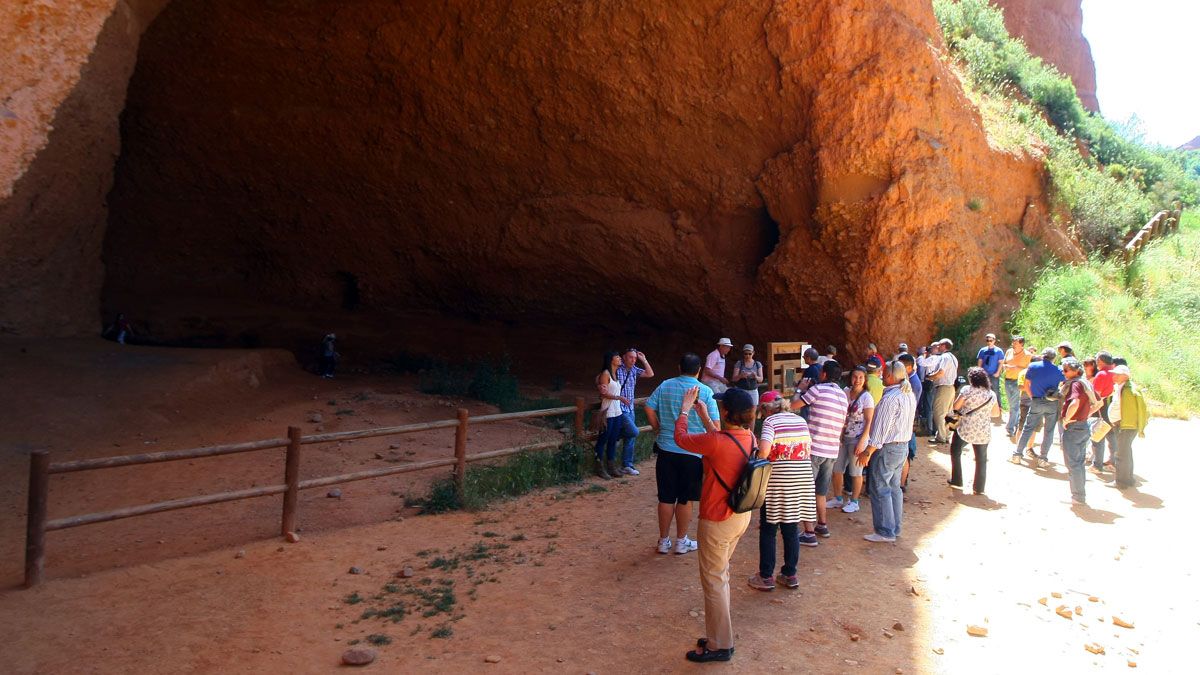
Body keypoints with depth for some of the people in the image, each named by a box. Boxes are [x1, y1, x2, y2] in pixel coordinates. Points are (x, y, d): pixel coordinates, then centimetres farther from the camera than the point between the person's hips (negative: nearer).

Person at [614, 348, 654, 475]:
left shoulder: (634, 370, 7)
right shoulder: (617, 370, -14)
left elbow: (650, 374, 8)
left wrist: (644, 360, -3)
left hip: (630, 409, 7)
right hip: (620, 409, -7)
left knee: (630, 437, 8)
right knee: (634, 432, -17)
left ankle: (626, 466, 15)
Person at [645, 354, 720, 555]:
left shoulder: (665, 386, 0)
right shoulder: (705, 391, -7)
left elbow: (649, 408, -4)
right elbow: (714, 425, -8)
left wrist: (659, 430, 9)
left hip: (666, 450, 2)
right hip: (693, 453, -2)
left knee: (666, 498, 11)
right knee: (685, 499, 9)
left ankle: (664, 541, 20)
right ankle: (681, 542, 19)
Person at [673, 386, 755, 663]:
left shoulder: (717, 442, -28)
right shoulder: (749, 438, -4)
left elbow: (680, 438, -12)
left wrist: (685, 408, 1)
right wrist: (704, 416, 17)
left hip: (717, 521, -8)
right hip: (741, 516, 8)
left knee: (713, 581, 6)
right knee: (720, 575, 21)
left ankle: (720, 645, 17)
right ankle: (718, 635, 32)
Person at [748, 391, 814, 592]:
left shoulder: (770, 421, -7)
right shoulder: (801, 420, 10)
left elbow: (764, 451, -20)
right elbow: (808, 449, 12)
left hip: (777, 481, -5)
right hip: (802, 479, 5)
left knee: (768, 530, 6)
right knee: (791, 528, 15)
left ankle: (766, 576, 11)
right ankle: (790, 574, 21)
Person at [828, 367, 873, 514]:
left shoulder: (867, 397, -11)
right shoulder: (845, 392, 2)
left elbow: (869, 422, -12)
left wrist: (861, 442, -17)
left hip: (857, 439, -5)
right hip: (842, 437, 5)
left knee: (855, 472, 6)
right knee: (836, 469, 11)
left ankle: (853, 502, 20)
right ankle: (838, 499, 27)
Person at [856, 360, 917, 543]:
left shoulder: (890, 398, -22)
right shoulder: (909, 395, 8)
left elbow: (880, 428, -23)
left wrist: (867, 452, -19)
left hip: (888, 448, -9)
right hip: (903, 445, 9)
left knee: (880, 489, -2)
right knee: (894, 488, 17)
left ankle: (885, 531, 1)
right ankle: (895, 528, 24)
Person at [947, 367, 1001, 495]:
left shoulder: (967, 390, -11)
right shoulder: (991, 394, 2)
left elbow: (956, 406, -8)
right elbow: (996, 413, 9)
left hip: (965, 430, -3)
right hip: (983, 432, 3)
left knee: (955, 452, 19)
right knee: (981, 460, 14)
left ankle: (956, 481, 21)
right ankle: (979, 488, 18)